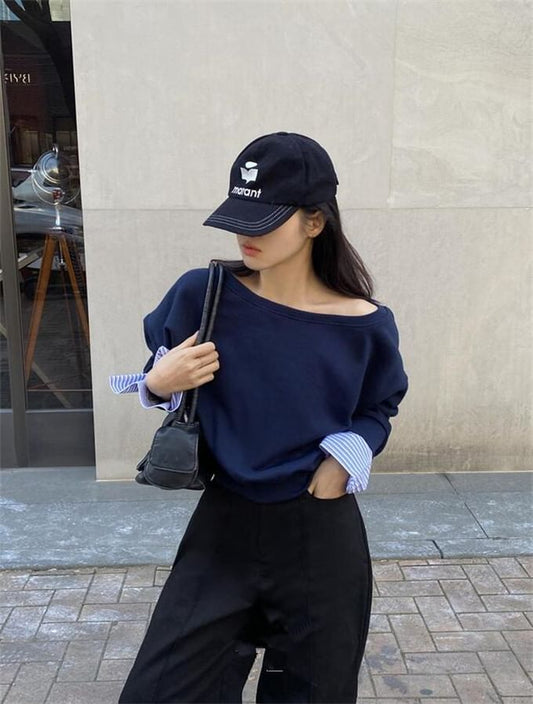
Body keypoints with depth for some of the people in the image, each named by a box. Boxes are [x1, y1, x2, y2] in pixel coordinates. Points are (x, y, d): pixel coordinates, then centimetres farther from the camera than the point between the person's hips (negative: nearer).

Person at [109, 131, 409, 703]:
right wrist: (159, 384, -16)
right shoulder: (203, 294, -11)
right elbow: (162, 373, 6)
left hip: (321, 534, 0)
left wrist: (345, 457, -10)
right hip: (224, 526, 1)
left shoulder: (364, 324, -11)